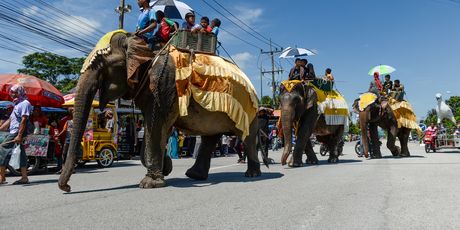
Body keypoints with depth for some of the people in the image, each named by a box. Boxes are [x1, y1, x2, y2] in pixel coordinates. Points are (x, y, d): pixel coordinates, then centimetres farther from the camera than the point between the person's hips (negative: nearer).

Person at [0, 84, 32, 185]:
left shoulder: (25, 103, -8)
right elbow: (10, 120, 25)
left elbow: (24, 120, -18)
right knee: (21, 154, 7)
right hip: (14, 133, 9)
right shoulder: (17, 104, 23)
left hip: (18, 133, -9)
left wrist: (19, 135, -24)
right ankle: (24, 178, 9)